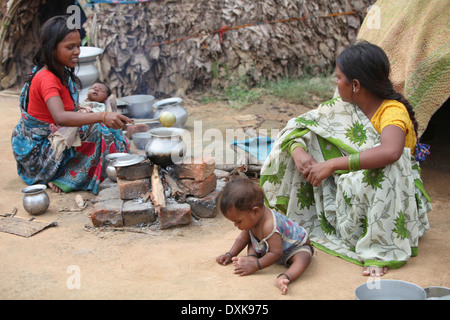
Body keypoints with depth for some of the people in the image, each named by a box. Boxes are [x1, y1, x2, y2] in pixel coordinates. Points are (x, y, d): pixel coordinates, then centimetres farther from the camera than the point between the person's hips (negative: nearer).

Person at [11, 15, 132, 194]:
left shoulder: (63, 74, 7)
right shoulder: (46, 78, -25)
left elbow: (68, 114, 7)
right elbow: (60, 117, -42)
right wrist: (102, 117, -51)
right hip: (37, 150, -10)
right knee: (99, 133, -21)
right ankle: (66, 179, -13)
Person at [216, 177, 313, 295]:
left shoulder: (269, 226, -42)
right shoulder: (251, 218, -13)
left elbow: (276, 253, -39)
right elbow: (243, 238, 4)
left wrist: (255, 266, -38)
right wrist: (230, 254, -5)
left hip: (297, 245, -9)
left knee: (303, 258, -40)